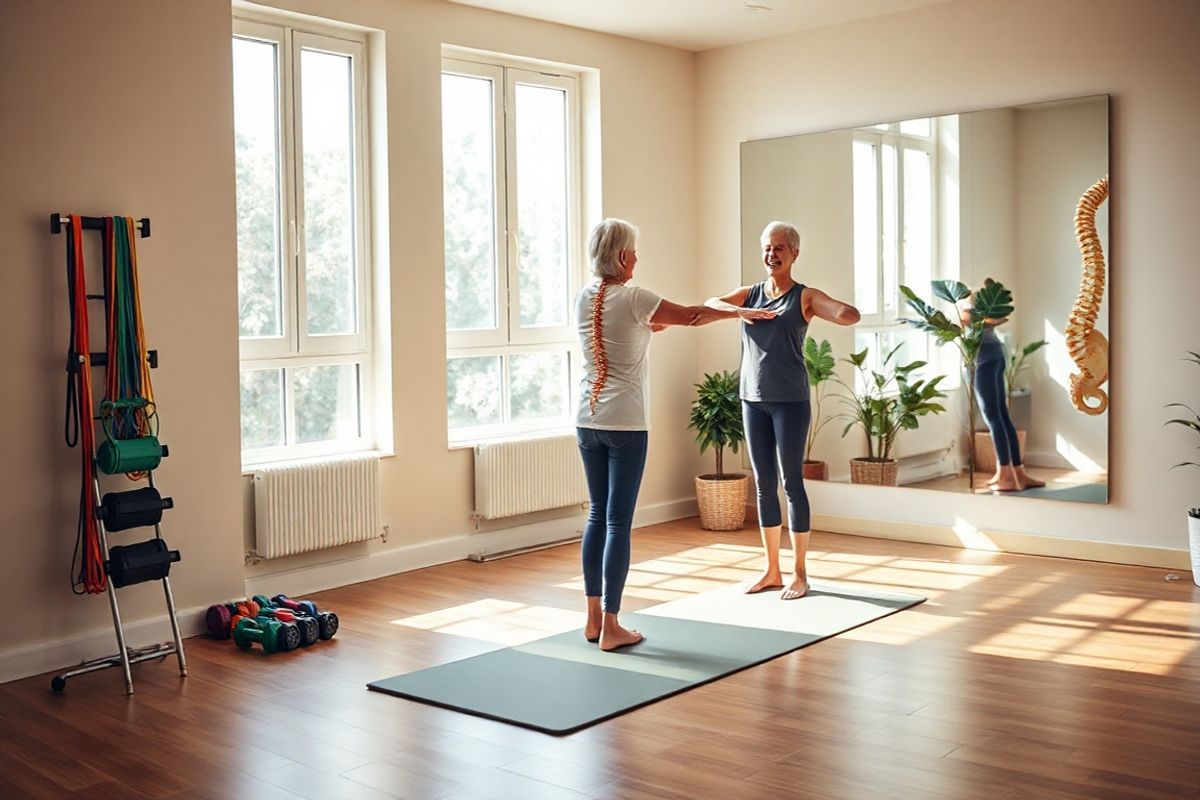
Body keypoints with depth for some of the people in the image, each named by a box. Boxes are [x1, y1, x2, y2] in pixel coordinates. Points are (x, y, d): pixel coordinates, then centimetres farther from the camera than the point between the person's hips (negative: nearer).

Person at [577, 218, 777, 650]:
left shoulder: (583, 298, 6)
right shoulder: (633, 298, -11)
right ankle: (610, 627, 2)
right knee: (618, 521, -2)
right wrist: (740, 313, 16)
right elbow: (691, 315, 1)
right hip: (625, 423, -6)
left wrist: (659, 322, 21)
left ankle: (594, 617, 19)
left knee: (597, 514, 13)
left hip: (588, 420, 6)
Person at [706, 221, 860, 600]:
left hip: (790, 401, -4)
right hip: (753, 399, 5)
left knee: (792, 481, -1)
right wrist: (740, 311, -19)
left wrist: (840, 313, -32)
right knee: (764, 484, 9)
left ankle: (800, 573, 8)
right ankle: (772, 570, 19)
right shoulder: (749, 294, 11)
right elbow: (710, 304, -4)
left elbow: (851, 315, -13)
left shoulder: (805, 297, -1)